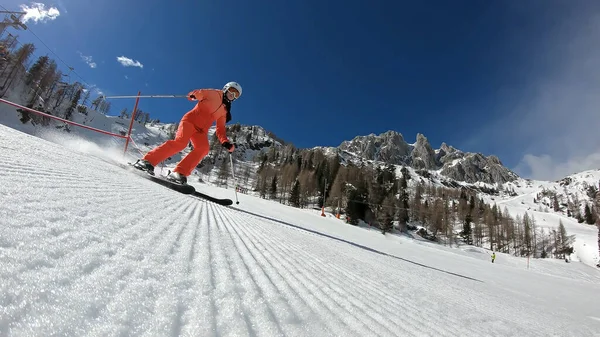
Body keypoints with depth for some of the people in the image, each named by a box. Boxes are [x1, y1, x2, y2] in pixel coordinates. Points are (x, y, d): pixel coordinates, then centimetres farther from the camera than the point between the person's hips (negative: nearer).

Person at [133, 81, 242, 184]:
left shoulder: (224, 111, 22)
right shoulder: (215, 94, 10)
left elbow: (220, 129, 16)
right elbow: (200, 93, -1)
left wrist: (226, 143, -1)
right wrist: (193, 95, -25)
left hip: (201, 130, 5)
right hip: (190, 120, -5)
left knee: (203, 149, -23)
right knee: (180, 142, -27)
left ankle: (178, 173, -28)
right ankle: (147, 161, -21)